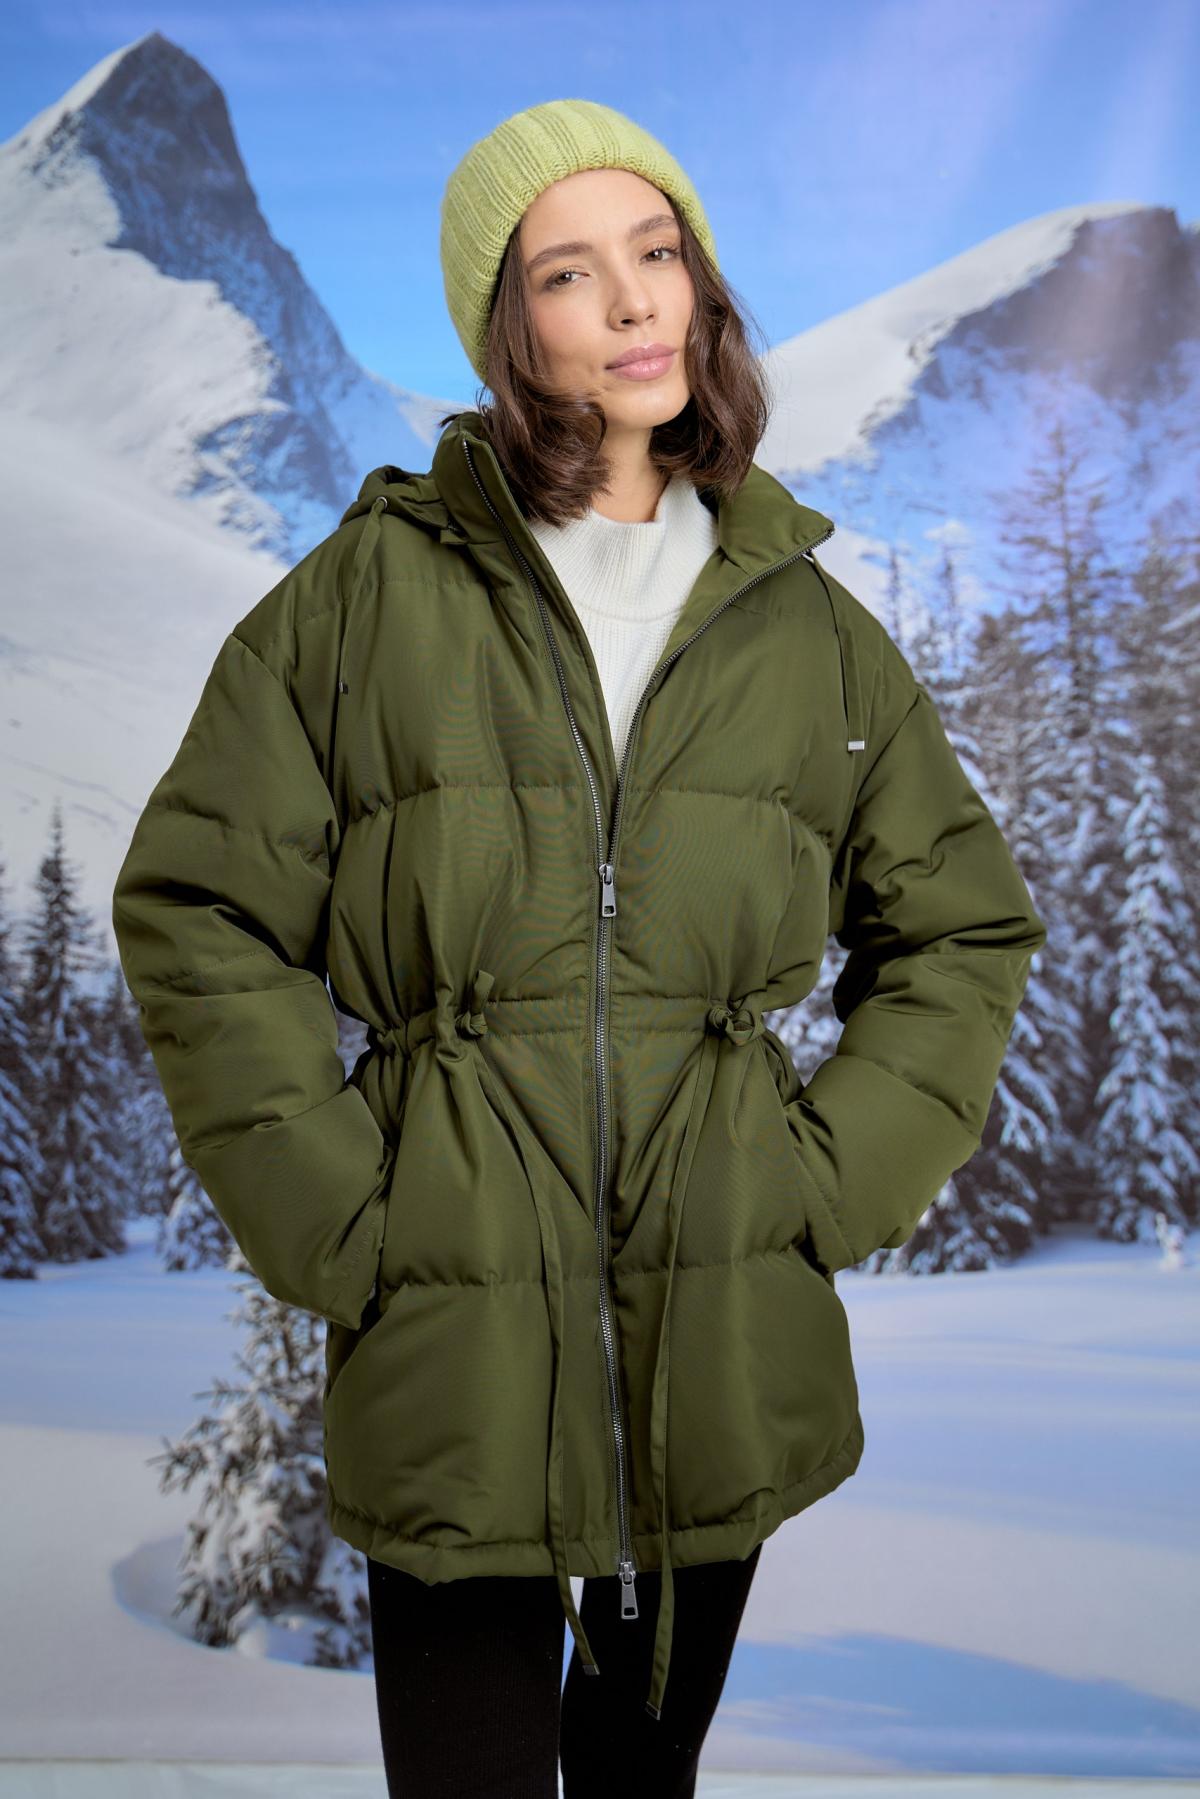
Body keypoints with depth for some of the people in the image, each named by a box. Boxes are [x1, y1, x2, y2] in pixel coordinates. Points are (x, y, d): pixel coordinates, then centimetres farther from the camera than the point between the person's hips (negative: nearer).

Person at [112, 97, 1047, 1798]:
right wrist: (333, 1214, -7)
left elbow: (965, 924, 14)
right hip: (452, 1328, -2)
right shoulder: (373, 591, -2)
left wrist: (834, 1178, 2)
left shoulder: (808, 625, 5)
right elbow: (197, 908, 0)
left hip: (723, 1332, 3)